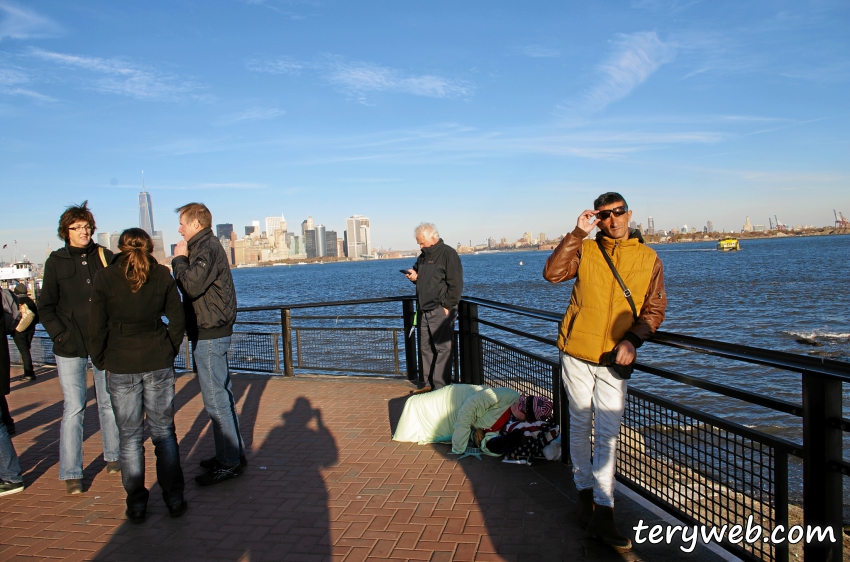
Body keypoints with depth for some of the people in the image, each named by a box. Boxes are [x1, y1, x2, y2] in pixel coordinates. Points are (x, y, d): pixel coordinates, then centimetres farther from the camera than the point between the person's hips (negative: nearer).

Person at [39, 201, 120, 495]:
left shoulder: (104, 256, 4)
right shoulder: (56, 261, 2)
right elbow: (46, 307, 4)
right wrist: (60, 335, -9)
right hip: (71, 348, -2)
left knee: (109, 403, 11)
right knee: (74, 408, -3)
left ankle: (113, 456, 26)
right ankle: (70, 473, 5)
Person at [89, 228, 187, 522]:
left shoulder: (104, 278, -5)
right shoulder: (162, 275, -1)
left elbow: (97, 327, -4)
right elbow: (177, 320, 1)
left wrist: (101, 362, 9)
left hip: (121, 366, -1)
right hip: (158, 362, 1)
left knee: (130, 437, 9)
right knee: (163, 432, 10)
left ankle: (136, 504, 15)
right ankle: (174, 499, 14)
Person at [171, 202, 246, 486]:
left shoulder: (207, 249, -14)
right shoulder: (205, 247, 18)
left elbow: (191, 286, -23)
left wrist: (179, 259, -13)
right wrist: (182, 260, 8)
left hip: (209, 334, -11)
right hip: (210, 331, 11)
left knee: (215, 399, -7)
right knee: (221, 394, 15)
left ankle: (228, 463, -1)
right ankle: (234, 453, 24)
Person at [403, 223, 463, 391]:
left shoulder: (448, 254, -9)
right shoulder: (423, 256, 15)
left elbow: (456, 284, -14)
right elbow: (419, 274, 28)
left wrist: (447, 306, -16)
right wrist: (414, 276, 3)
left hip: (440, 311, -8)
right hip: (424, 311, 9)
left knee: (442, 348, -5)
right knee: (425, 347, 12)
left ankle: (441, 386, -1)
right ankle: (430, 383, 21)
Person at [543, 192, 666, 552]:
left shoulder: (648, 259, 4)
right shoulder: (585, 250, 1)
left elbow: (654, 309, 4)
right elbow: (552, 273, -15)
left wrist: (633, 338, -12)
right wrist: (577, 234, -17)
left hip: (615, 360, 0)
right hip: (576, 354, 0)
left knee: (608, 434, -2)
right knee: (580, 426, 12)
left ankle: (602, 513, 3)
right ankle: (585, 493, 28)